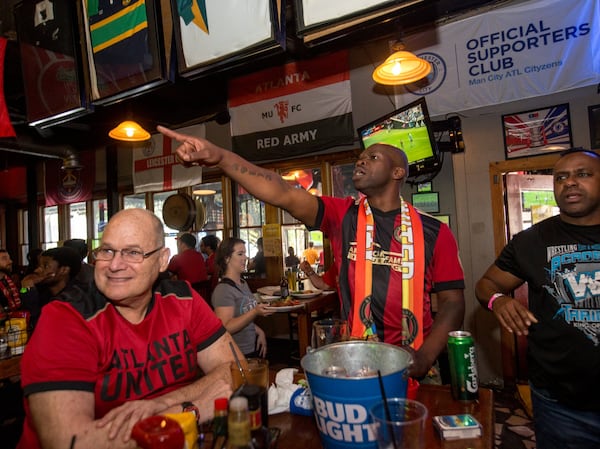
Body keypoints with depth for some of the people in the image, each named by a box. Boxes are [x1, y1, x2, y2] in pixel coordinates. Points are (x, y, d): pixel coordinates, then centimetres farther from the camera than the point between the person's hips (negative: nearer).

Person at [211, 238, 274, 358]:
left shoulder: (243, 283, 8)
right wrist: (255, 312, -32)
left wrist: (259, 332, 3)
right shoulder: (223, 289, -19)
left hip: (253, 348, 8)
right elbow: (225, 328, -26)